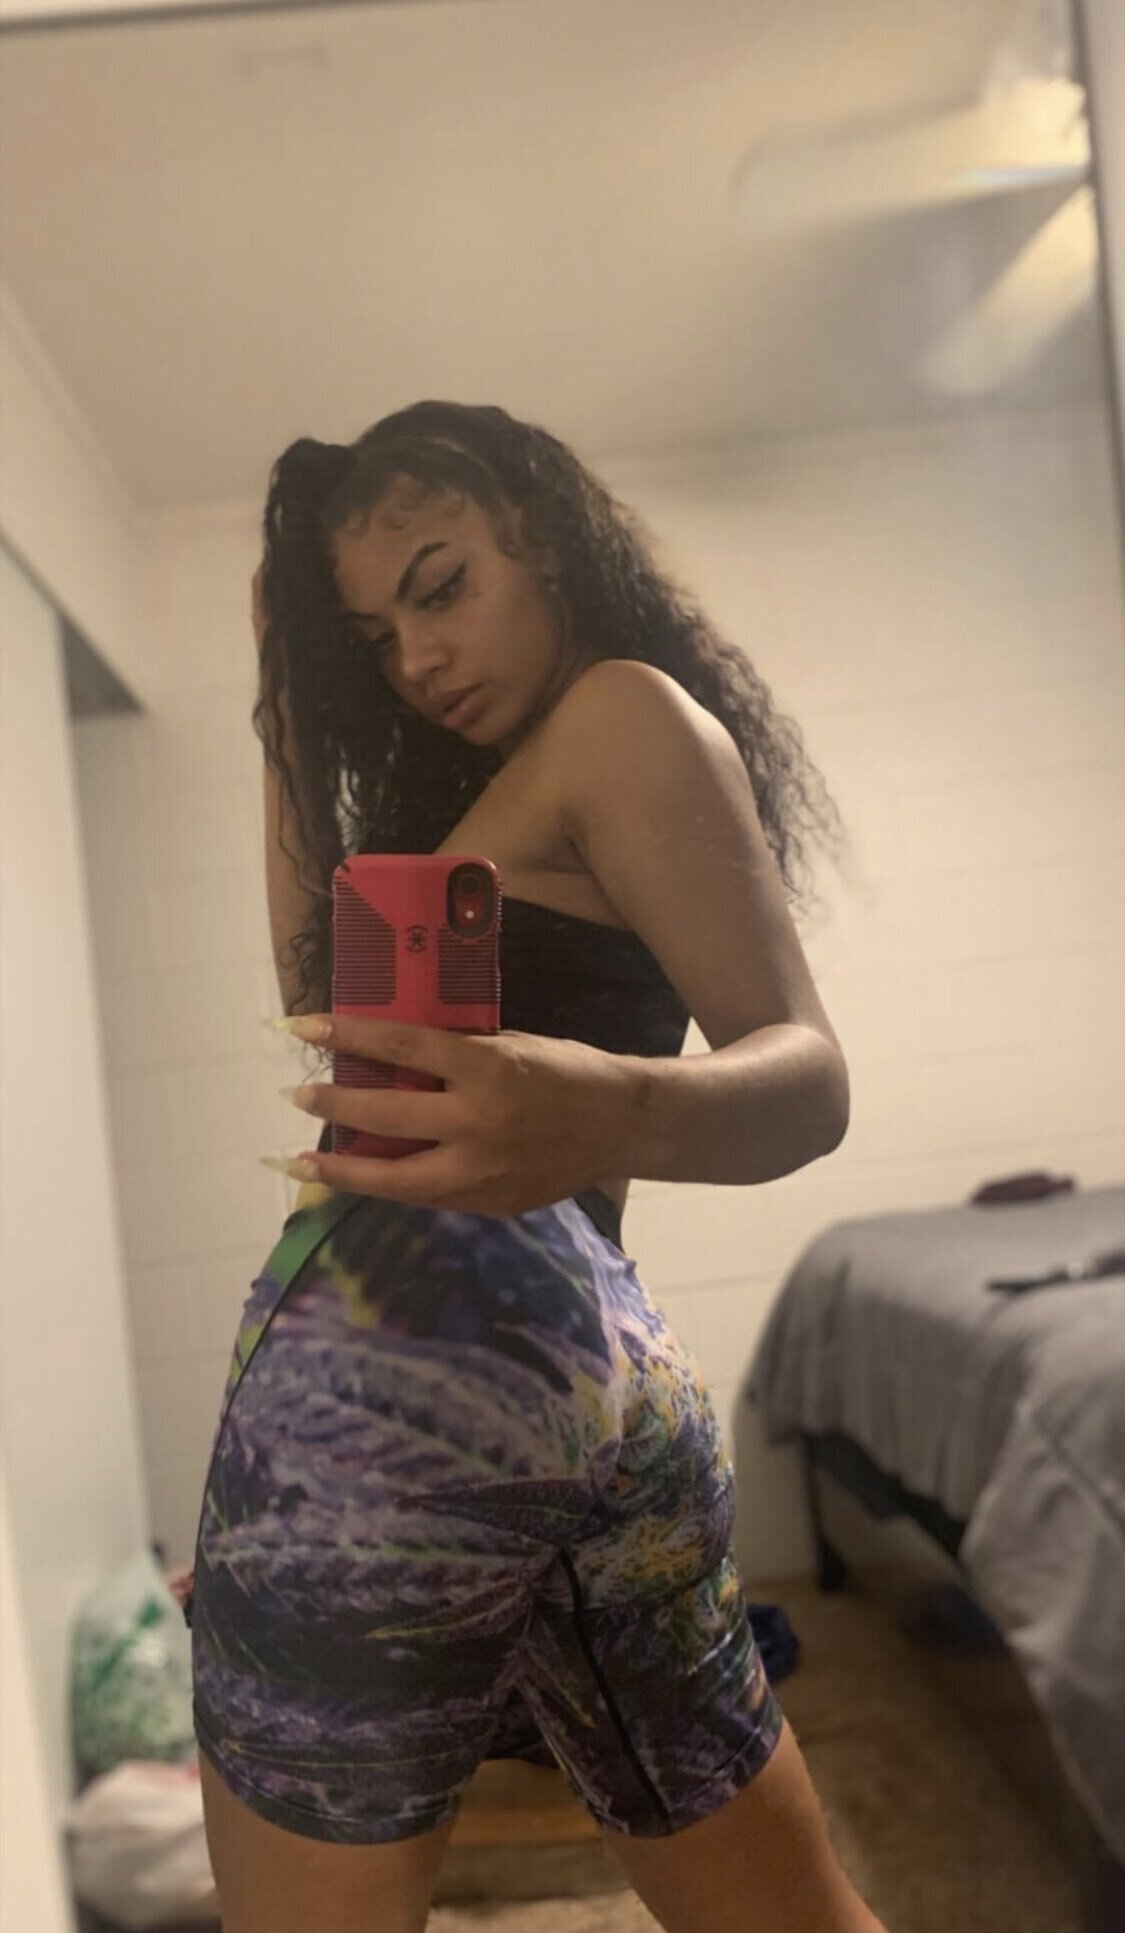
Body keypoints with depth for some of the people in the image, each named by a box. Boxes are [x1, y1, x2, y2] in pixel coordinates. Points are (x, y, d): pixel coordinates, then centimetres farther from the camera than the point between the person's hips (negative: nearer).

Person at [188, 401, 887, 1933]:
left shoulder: (624, 706, -1)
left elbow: (810, 1073, -11)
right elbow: (318, 983, 20)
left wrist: (622, 1114, -33)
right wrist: (294, 709, 21)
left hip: (407, 1351, -10)